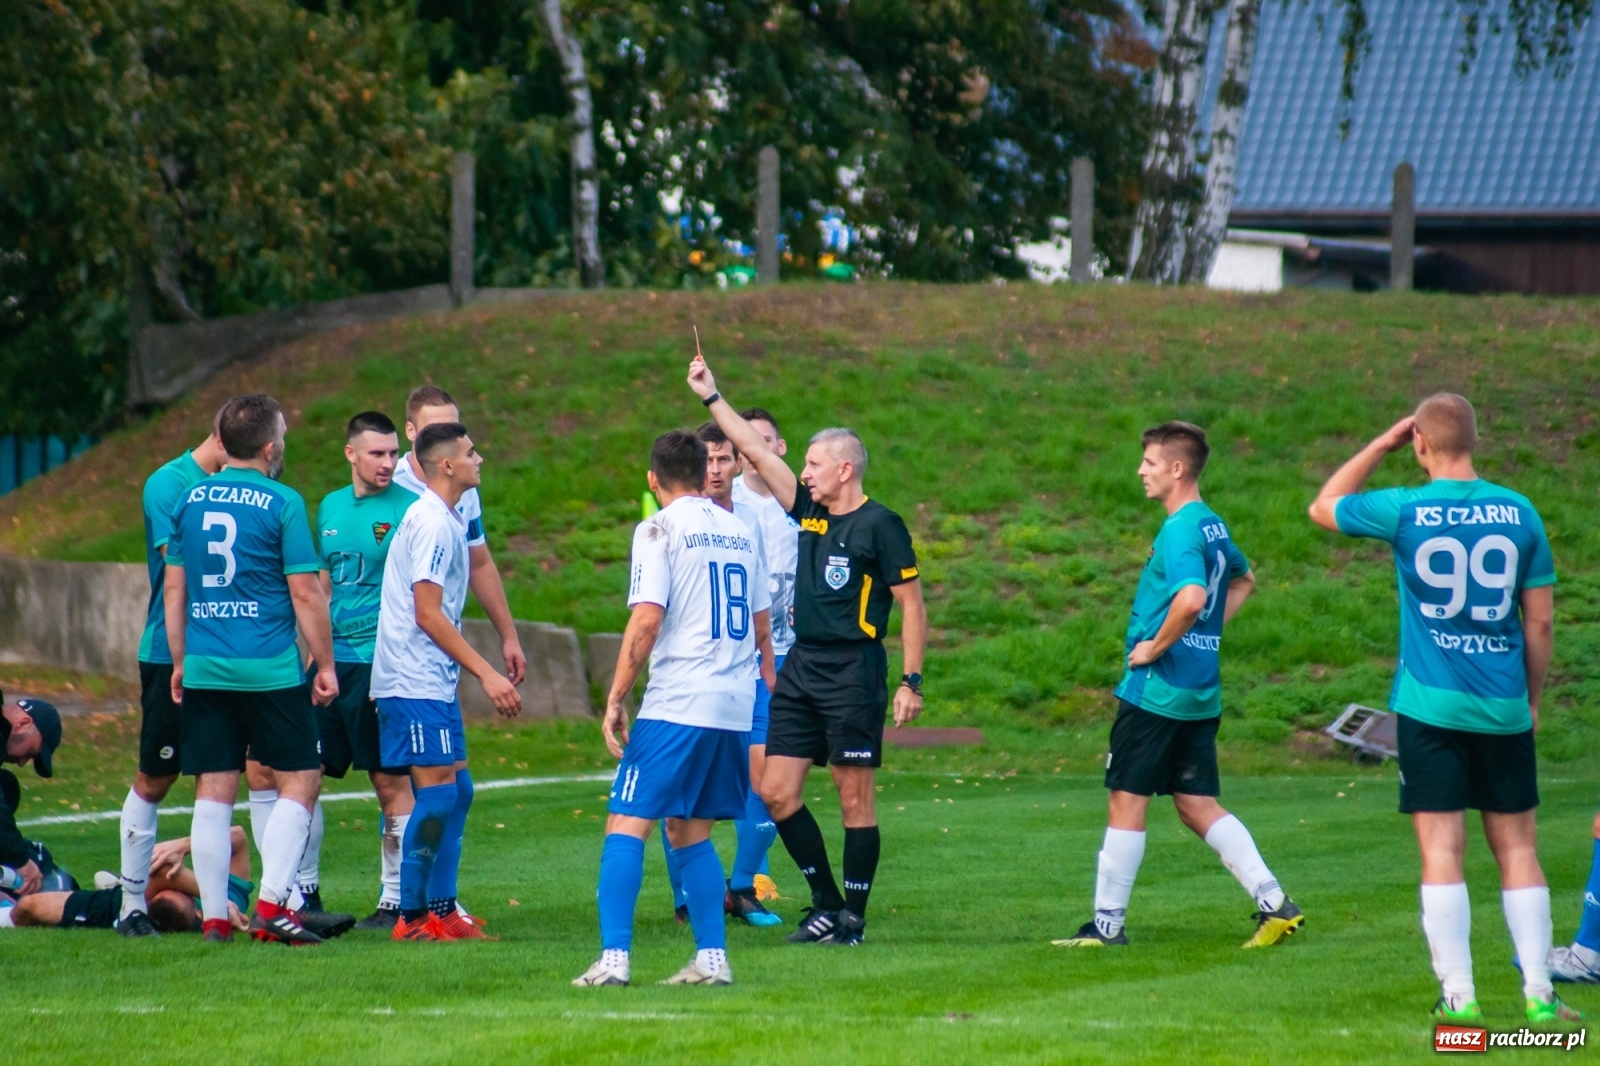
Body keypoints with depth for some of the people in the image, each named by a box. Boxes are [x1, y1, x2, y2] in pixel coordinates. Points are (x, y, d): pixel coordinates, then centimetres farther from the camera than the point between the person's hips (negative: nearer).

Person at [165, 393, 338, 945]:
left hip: (204, 668, 5)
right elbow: (305, 594, -8)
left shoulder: (191, 500, 8)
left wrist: (180, 662, 20)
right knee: (300, 781, 4)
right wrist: (326, 665, 0)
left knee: (213, 792, 7)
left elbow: (174, 589, 13)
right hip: (270, 670, -5)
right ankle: (271, 904, -7)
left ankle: (214, 916, 6)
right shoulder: (282, 503, -7)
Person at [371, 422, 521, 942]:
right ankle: (412, 916, -6)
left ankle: (441, 910, 13)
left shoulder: (448, 519, 16)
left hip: (434, 681, 10)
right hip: (414, 681, -10)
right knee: (438, 792, -10)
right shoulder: (433, 523, -15)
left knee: (457, 790, 10)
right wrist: (486, 673, -19)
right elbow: (428, 615, -19)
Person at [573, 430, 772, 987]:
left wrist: (615, 699, -10)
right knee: (690, 832, 16)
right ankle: (712, 958, 10)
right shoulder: (739, 532, 14)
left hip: (676, 707, -7)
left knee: (627, 824, -6)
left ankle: (614, 957, -16)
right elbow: (762, 624, 20)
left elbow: (647, 620, -13)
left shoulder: (660, 529, -5)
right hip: (736, 706, 7)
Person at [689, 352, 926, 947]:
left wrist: (911, 681, -13)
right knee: (776, 793, 4)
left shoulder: (879, 525, -7)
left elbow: (912, 607, -7)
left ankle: (853, 919, 5)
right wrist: (711, 396, 18)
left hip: (854, 673, -8)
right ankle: (826, 903, 15)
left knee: (855, 798, -2)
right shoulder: (807, 512, 12)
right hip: (800, 669, 8)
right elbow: (756, 453, 18)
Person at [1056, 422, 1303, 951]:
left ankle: (1107, 923, 6)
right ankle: (1274, 902, 2)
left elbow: (1191, 598, -33)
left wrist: (1156, 646, -19)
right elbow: (1243, 580, 31)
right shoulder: (1212, 525, 12)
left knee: (1127, 802, 0)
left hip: (1156, 689, -9)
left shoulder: (1180, 531, -17)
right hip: (1201, 694, 9)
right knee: (1198, 805, 10)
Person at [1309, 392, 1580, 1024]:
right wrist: (1532, 699, 17)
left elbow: (1323, 508, 13)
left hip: (1431, 706, -2)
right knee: (1517, 850, 8)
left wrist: (1382, 445, 15)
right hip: (1504, 710, 2)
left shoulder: (1406, 513, -6)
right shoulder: (1518, 514, 0)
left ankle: (1458, 996, -5)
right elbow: (1540, 621, 4)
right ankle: (1539, 994, 7)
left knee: (1442, 851, -1)